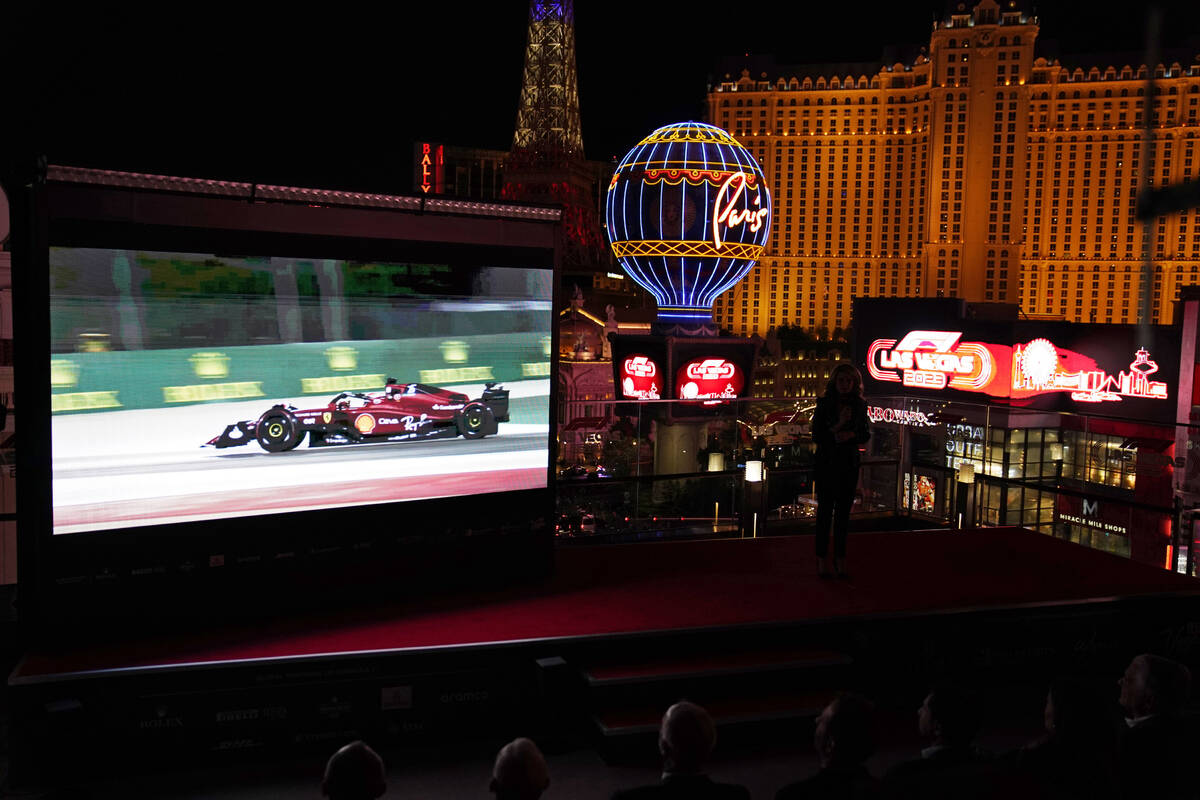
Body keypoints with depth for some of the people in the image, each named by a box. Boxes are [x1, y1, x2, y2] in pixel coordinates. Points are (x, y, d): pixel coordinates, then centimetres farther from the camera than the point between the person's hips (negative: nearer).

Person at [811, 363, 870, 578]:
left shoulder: (859, 405, 1)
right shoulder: (824, 405, -7)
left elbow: (866, 433, 8)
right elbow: (816, 437, -9)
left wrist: (852, 435, -13)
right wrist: (838, 426, -22)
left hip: (849, 464, 3)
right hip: (826, 463, -2)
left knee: (843, 512, 7)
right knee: (825, 510, 2)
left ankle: (840, 559, 15)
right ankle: (821, 559, 10)